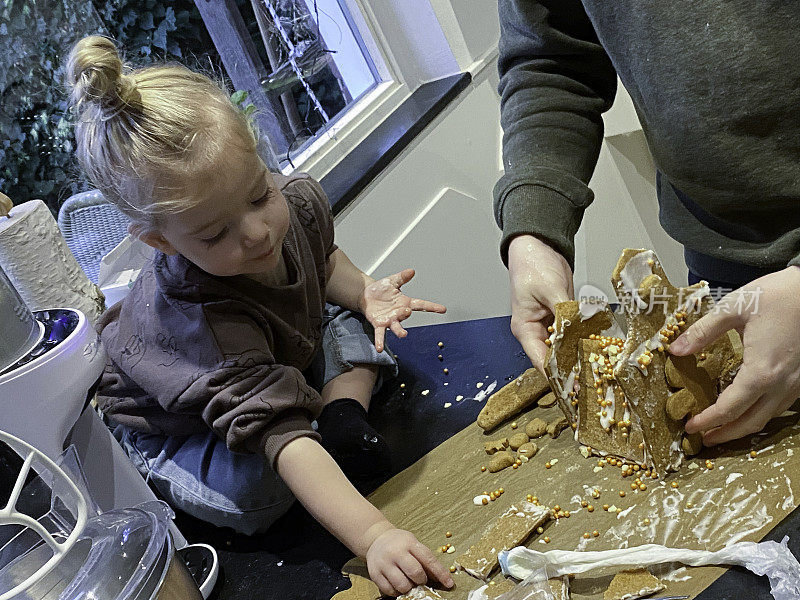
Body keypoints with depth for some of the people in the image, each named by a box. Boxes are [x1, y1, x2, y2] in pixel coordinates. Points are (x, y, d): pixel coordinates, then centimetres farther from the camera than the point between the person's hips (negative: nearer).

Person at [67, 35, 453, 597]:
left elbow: (323, 260, 4)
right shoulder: (200, 316, -44)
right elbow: (281, 435, -50)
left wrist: (365, 292, -18)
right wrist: (373, 535, -59)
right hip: (173, 426, -6)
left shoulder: (297, 198, -23)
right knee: (251, 491, -32)